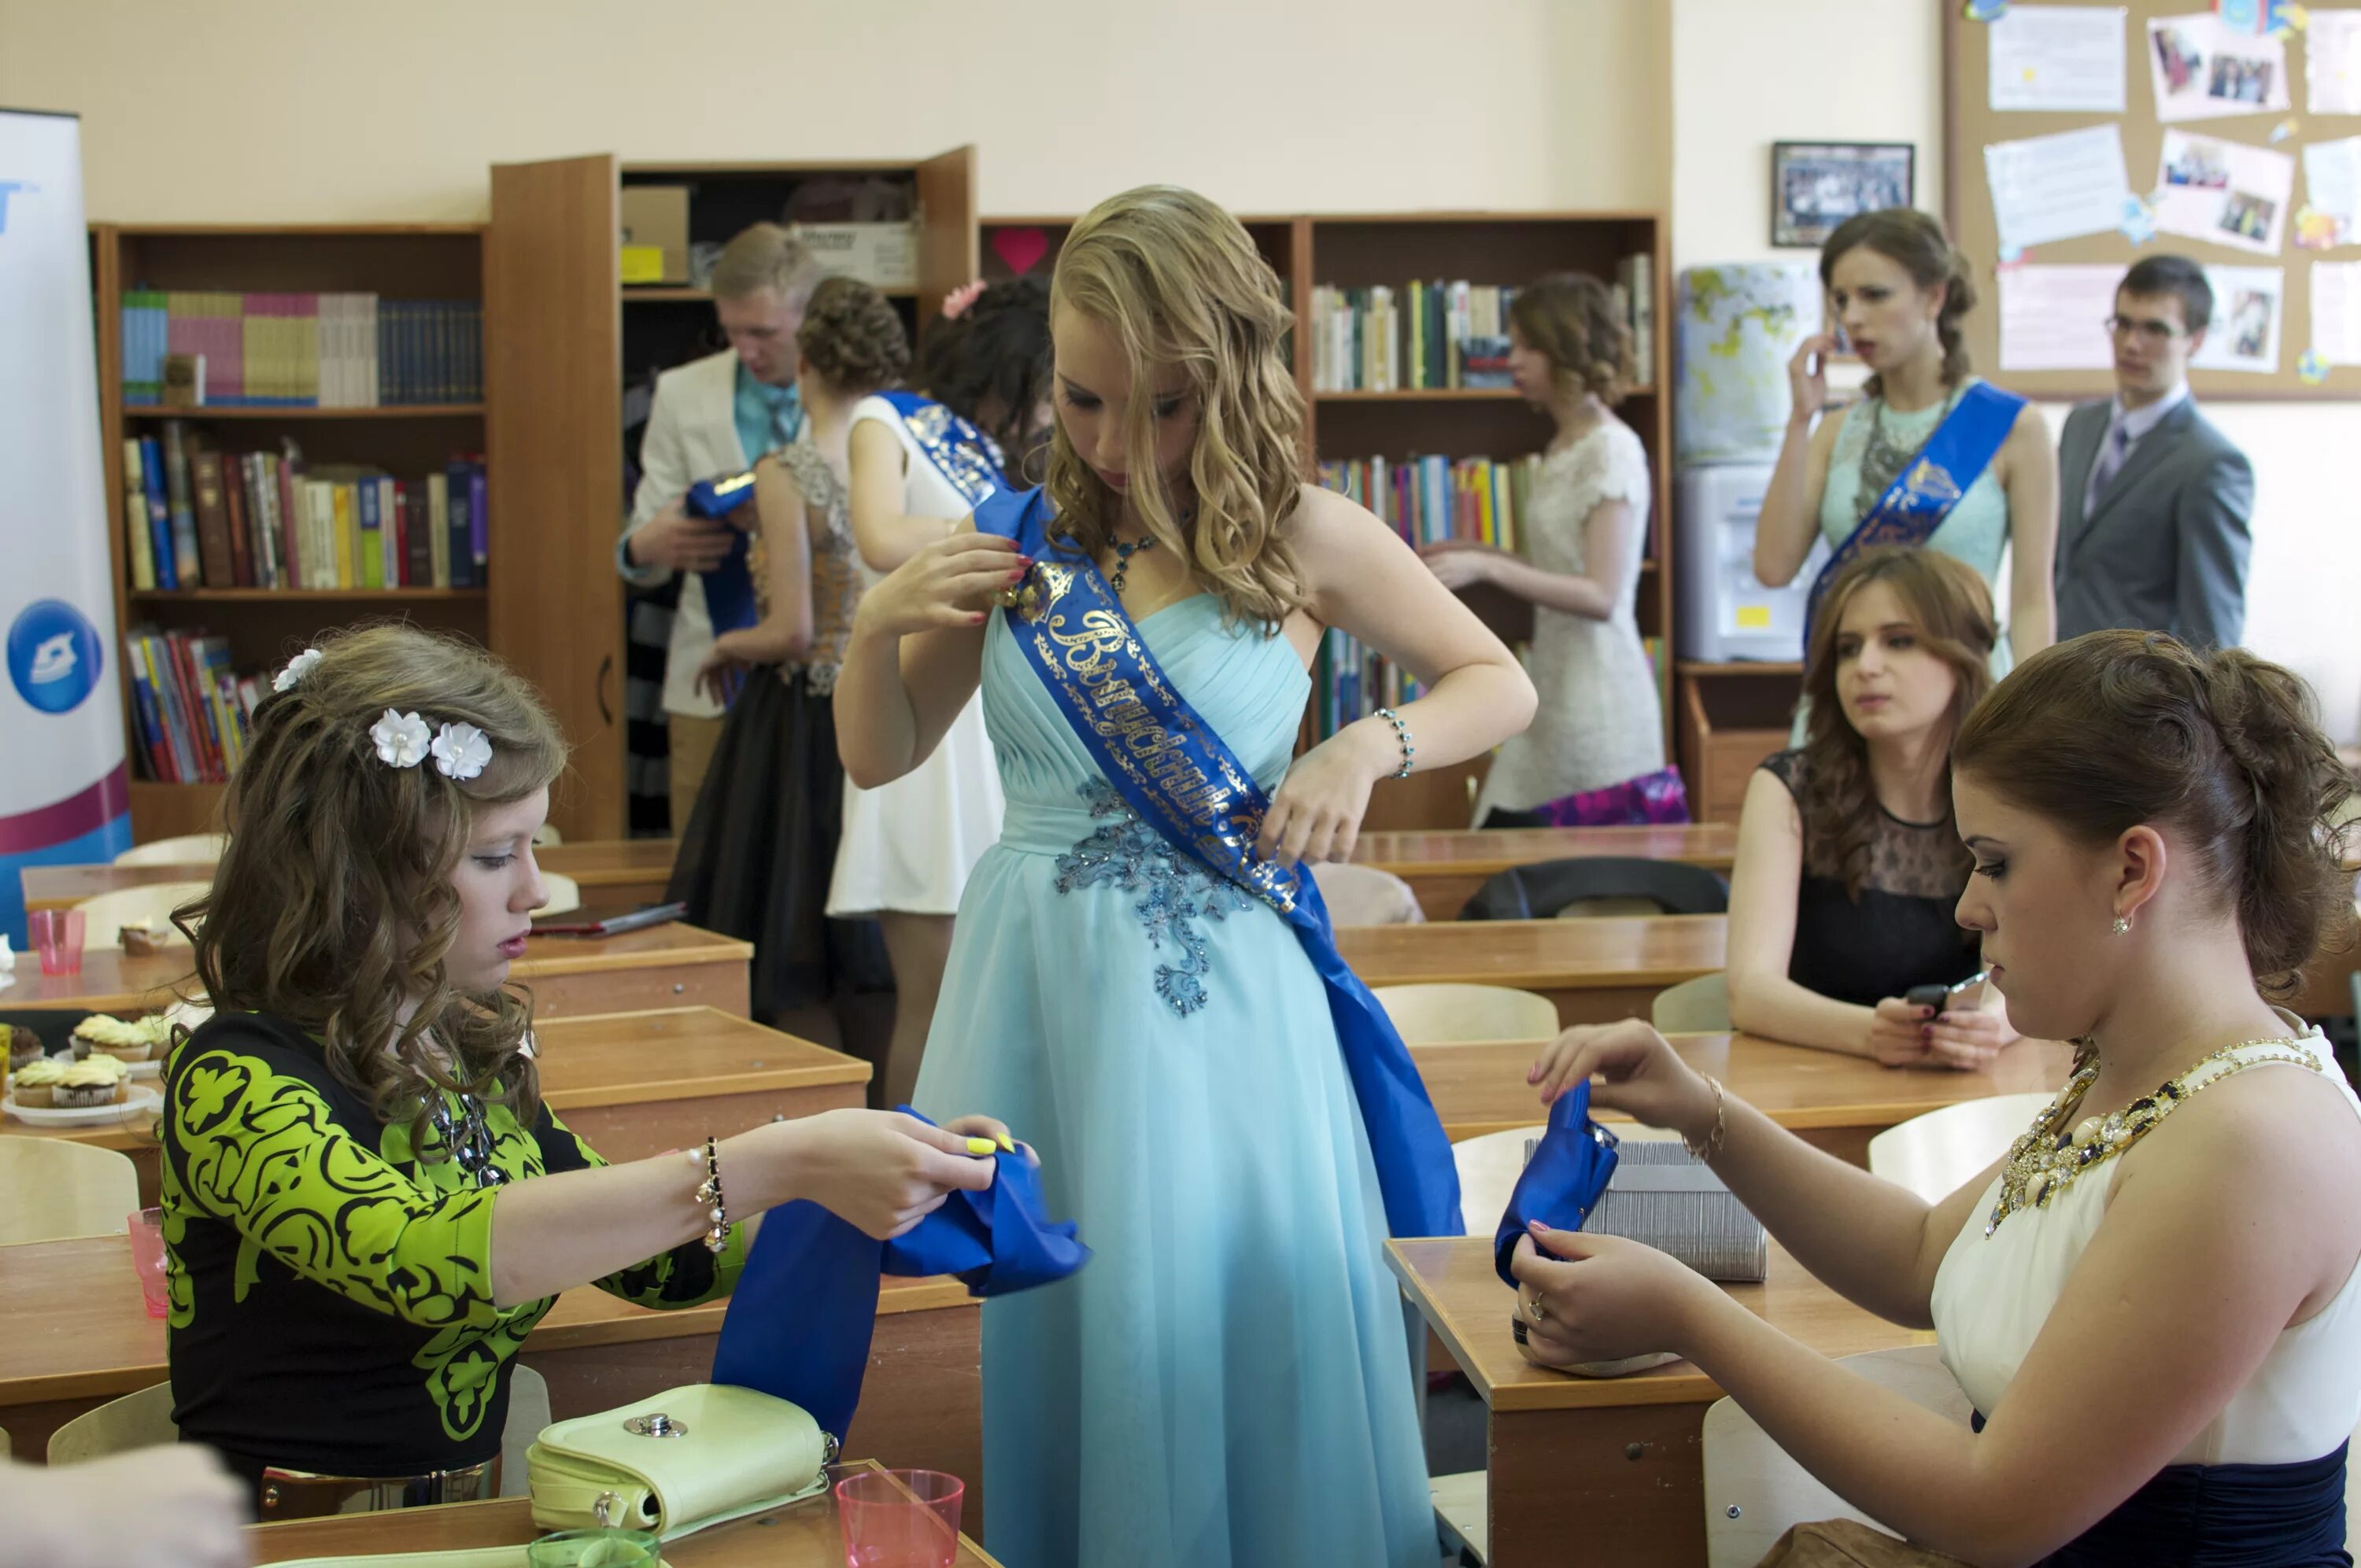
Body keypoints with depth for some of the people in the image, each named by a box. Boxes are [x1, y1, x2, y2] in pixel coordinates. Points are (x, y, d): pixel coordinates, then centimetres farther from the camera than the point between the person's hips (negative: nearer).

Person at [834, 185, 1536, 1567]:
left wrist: (1370, 748, -10)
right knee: (1022, 1321, 9)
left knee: (1233, 1323, 1)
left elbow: (1502, 686, 8)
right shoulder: (1018, 540, 4)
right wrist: (881, 623, -6)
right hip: (1033, 982, 3)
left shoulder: (1303, 540, -3)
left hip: (1220, 995, -2)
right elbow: (879, 758, 13)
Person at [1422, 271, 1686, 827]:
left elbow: (1601, 595, -19)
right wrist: (1474, 553, 12)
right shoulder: (1564, 448, 14)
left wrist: (1486, 569, -23)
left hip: (1598, 701, -9)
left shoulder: (1612, 451, -12)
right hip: (1555, 694, 9)